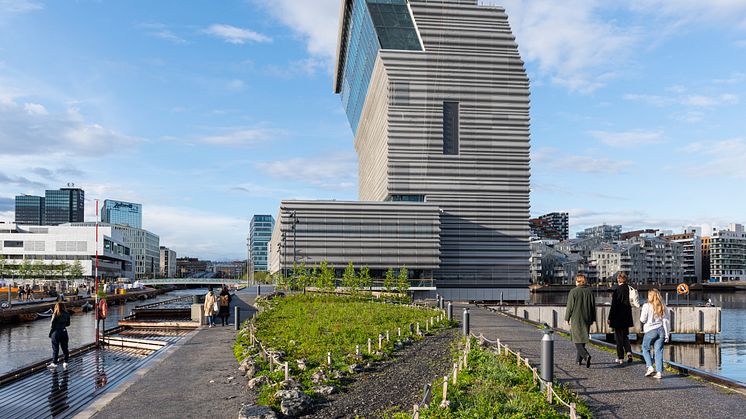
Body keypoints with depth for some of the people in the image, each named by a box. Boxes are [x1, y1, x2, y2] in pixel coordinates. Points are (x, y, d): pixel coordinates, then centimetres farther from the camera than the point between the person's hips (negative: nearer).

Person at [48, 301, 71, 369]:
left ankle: (54, 363, 11)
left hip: (56, 332, -4)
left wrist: (50, 333, 1)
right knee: (65, 348, 11)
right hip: (64, 332, 4)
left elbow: (52, 325, -10)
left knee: (55, 348, 5)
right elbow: (68, 324, 8)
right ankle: (65, 362, 11)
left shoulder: (55, 315, -13)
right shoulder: (67, 314, -1)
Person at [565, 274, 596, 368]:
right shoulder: (589, 291, 3)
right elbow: (593, 306, 7)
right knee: (583, 339, 16)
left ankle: (586, 355, -25)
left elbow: (569, 306, -10)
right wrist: (593, 319, 14)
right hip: (586, 319, 5)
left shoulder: (573, 292, -11)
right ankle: (579, 359, 22)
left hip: (576, 319, -5)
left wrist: (567, 318, 0)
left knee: (577, 340, -3)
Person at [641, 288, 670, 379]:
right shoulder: (663, 307, 5)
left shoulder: (647, 306, -9)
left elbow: (643, 320, -8)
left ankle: (650, 367, 0)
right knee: (659, 351, 6)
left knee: (645, 348, 13)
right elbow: (666, 321, 5)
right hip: (661, 330, 4)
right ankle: (659, 372, 4)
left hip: (650, 331, -4)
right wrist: (667, 334, 7)